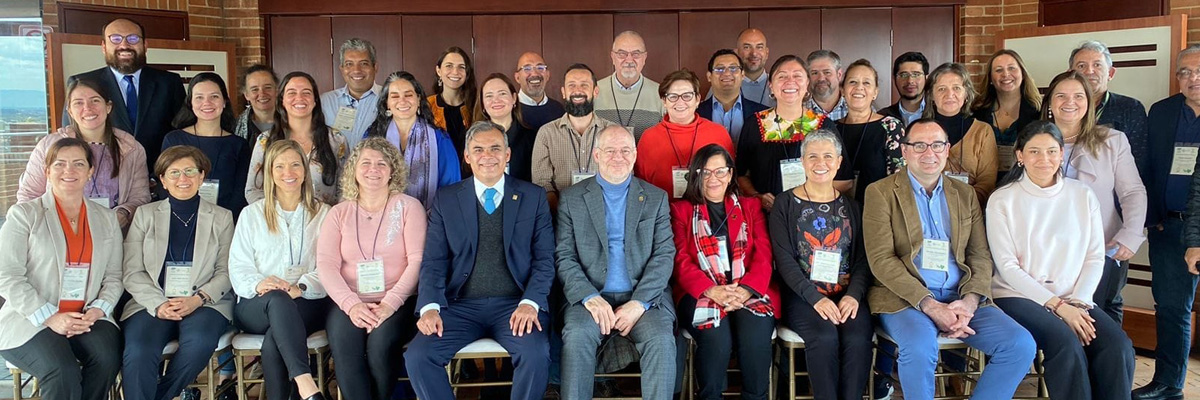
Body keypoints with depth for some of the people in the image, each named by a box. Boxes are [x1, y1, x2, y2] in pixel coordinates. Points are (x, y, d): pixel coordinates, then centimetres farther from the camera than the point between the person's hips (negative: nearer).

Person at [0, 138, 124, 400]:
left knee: (108, 358, -29)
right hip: (29, 321, -3)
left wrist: (97, 310, -10)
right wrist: (50, 318, -13)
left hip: (87, 318, 3)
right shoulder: (23, 215, 4)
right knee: (63, 373, -30)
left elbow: (114, 277, 10)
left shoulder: (107, 219, 14)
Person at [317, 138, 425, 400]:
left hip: (397, 302, -2)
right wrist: (351, 304, -15)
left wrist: (390, 303, -17)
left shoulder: (408, 207, 6)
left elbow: (417, 260, -4)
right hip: (350, 303, 2)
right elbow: (326, 265, 2)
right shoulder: (339, 213, 13)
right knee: (344, 348, -28)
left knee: (380, 346, -30)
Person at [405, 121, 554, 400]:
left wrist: (530, 303, -14)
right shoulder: (446, 200, 10)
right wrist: (430, 307, -12)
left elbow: (544, 258, 3)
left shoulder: (533, 197, 7)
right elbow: (433, 262, 5)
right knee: (417, 356, -23)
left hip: (515, 304, -1)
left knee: (536, 355, -30)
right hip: (461, 305, 1)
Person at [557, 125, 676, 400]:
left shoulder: (656, 198, 10)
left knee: (662, 339, -28)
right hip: (592, 296, 0)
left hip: (644, 297, 1)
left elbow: (664, 254, 2)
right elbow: (564, 256, 2)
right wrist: (590, 297, -15)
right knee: (577, 336, -30)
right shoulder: (571, 198, 9)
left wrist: (639, 302, -12)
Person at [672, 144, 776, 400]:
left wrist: (746, 290, -13)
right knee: (716, 337, -32)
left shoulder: (751, 207, 21)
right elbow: (681, 260, 4)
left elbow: (763, 255, 8)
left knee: (756, 334, -31)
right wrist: (711, 290, -15)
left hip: (749, 293, 1)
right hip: (701, 294, -1)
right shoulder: (681, 210, 16)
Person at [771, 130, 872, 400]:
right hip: (803, 296, -2)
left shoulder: (851, 206, 14)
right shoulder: (785, 204, 5)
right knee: (825, 337, -30)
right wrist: (816, 297, -16)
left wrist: (854, 295, -12)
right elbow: (784, 259, -4)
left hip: (848, 295, 2)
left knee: (858, 339, -27)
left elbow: (863, 258, 7)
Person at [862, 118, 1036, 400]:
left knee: (1021, 345, -17)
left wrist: (969, 302, -9)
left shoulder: (965, 194, 18)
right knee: (920, 348, -35)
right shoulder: (880, 192, 2)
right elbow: (881, 259, -7)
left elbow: (981, 255, 11)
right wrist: (929, 305, -17)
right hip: (904, 298, -5)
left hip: (960, 298, 5)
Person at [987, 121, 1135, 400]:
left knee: (1118, 346, -23)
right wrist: (1057, 305, -13)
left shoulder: (1083, 196, 10)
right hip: (1018, 297, -3)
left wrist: (1077, 302, -9)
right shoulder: (1002, 200, -1)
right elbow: (1007, 266, -6)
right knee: (1066, 342, -30)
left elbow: (1095, 257, 7)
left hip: (1073, 300, 4)